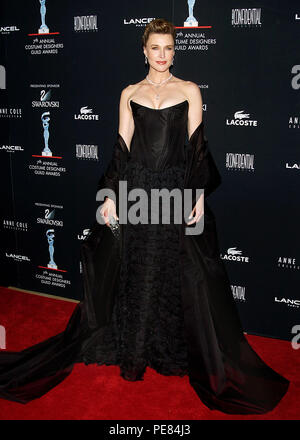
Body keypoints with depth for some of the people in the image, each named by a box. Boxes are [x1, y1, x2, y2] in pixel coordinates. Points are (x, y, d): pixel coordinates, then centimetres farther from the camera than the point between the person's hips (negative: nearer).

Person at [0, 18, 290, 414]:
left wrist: (200, 194, -7)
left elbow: (197, 146, 2)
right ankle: (135, 351, 22)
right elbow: (122, 146, 6)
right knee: (136, 272, 6)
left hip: (177, 191, -1)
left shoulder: (190, 91, 7)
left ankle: (176, 349, 21)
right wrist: (110, 194, -2)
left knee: (180, 274, 2)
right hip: (136, 189, 1)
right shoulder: (129, 94, 10)